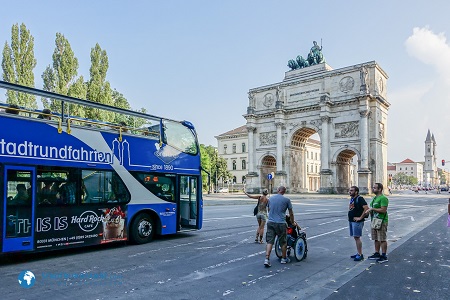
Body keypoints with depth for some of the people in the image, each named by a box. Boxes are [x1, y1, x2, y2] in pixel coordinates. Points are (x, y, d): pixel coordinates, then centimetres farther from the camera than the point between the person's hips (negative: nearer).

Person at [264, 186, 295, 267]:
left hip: (270, 222, 3)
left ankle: (267, 259, -6)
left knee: (270, 241, 3)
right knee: (283, 242, 13)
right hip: (281, 223, -3)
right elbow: (291, 213, 6)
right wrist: (292, 222, 22)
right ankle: (284, 259, 25)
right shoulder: (286, 200, -2)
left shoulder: (270, 198, 9)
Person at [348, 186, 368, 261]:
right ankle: (358, 253, 21)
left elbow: (366, 208, -23)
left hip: (357, 221, -9)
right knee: (355, 237, 13)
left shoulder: (360, 199, -14)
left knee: (357, 237, -7)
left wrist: (360, 217, -21)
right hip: (351, 221, 9)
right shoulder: (351, 199, 13)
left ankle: (360, 255, -1)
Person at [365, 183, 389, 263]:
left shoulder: (383, 198, -15)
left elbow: (383, 210, -23)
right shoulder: (375, 198, 16)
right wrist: (369, 210, 7)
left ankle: (384, 256, 5)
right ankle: (377, 254, 25)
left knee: (382, 239, -2)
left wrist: (372, 209, -19)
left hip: (381, 222, -10)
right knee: (376, 239, 15)